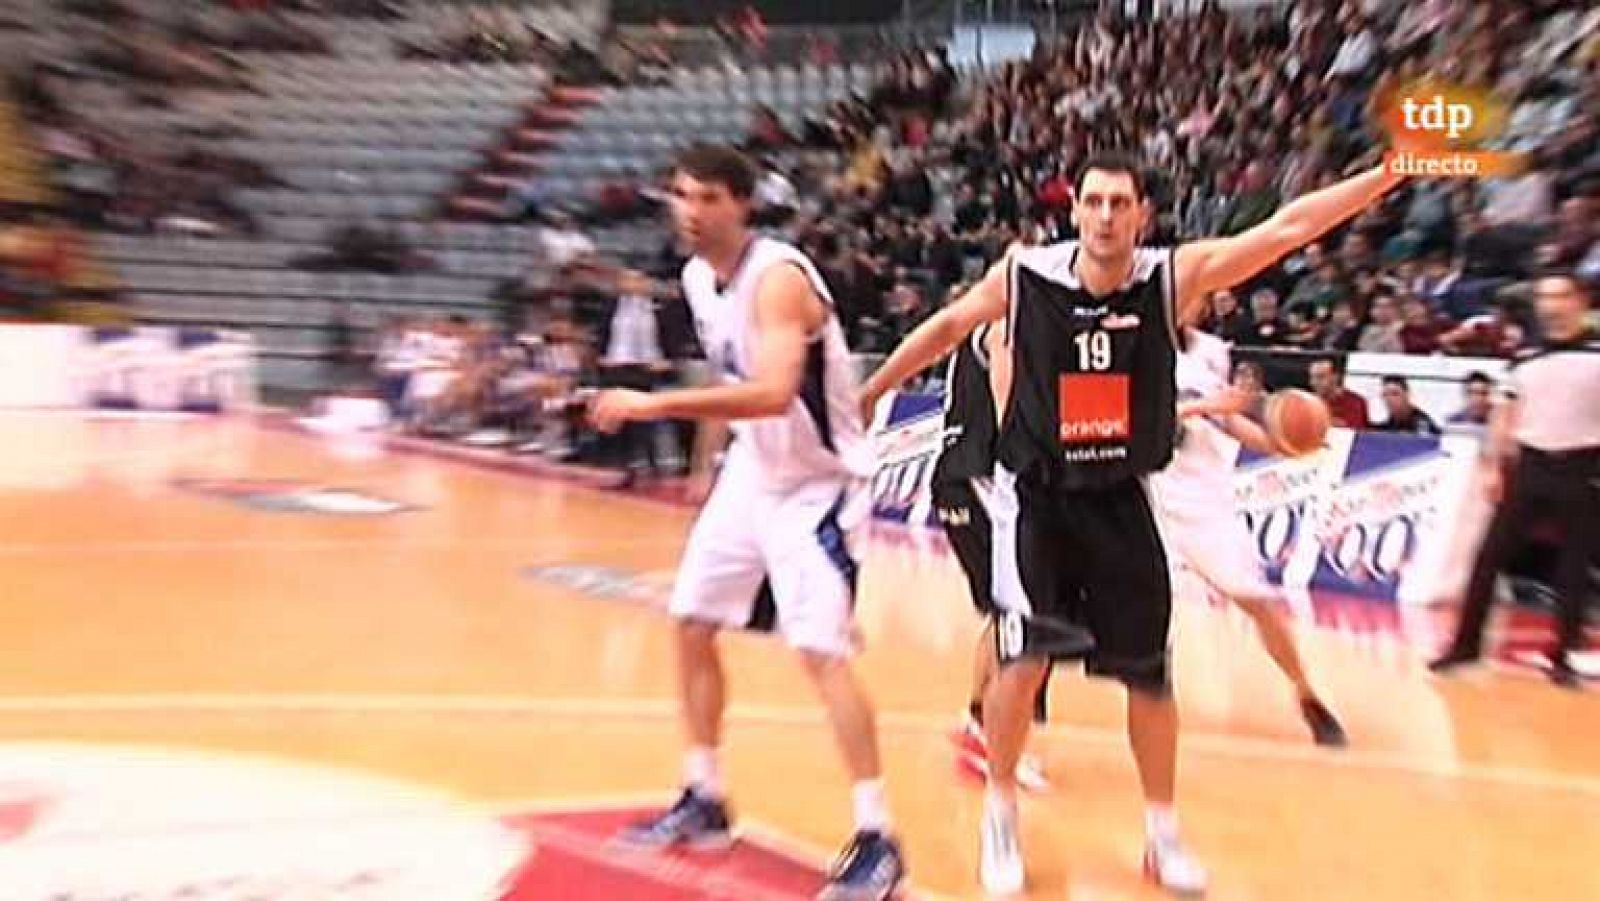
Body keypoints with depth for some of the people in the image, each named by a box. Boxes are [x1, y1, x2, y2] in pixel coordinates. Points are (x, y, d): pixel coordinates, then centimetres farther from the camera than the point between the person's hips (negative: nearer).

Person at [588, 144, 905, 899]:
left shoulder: (778, 276, -23)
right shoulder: (697, 277, 4)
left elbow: (772, 392, -38)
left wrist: (657, 404, -38)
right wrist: (705, 462, 21)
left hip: (818, 481, -9)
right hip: (753, 472, 9)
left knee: (820, 651, -15)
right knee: (692, 626, 11)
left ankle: (877, 840, -1)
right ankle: (704, 803, 27)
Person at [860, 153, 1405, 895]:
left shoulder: (1176, 276, -11)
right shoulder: (1022, 275, -11)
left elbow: (1289, 226, -13)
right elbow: (948, 327, 3)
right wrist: (865, 394, 11)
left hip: (1120, 498, 2)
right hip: (1036, 495, -2)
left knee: (1148, 673, 9)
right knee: (1026, 656, -13)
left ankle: (1162, 833, 30)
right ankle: (1000, 815, 14)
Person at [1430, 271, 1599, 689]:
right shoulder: (1525, 358, 7)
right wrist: (1493, 466, 7)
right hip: (1530, 463, 3)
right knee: (1491, 553, 1)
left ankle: (1563, 655, 15)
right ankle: (1467, 642, 9)